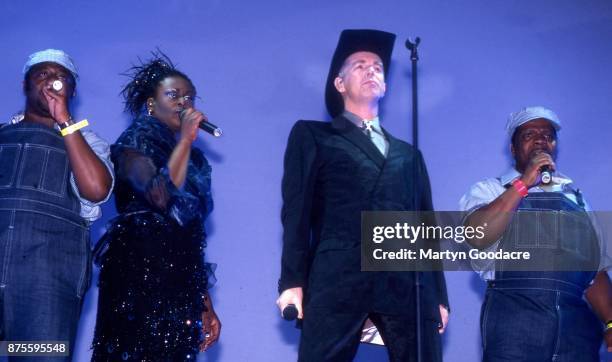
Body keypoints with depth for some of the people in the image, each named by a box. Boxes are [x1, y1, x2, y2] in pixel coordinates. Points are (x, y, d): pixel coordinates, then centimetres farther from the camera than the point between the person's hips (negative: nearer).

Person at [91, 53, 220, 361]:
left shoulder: (194, 159, 20)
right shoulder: (135, 142, 1)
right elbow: (162, 199, -19)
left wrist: (206, 305, 16)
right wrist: (186, 139, -10)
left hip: (181, 278, 6)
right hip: (140, 272, -6)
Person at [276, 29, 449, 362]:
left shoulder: (408, 154, 28)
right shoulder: (312, 135, 17)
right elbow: (297, 210, 6)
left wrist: (438, 295, 12)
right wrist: (293, 282, -5)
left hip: (409, 282, 3)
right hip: (340, 279, -3)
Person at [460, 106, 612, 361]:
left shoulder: (575, 198, 19)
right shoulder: (489, 190, 8)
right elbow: (478, 236, -13)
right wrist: (524, 183, -10)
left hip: (576, 322, 4)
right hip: (514, 317, -3)